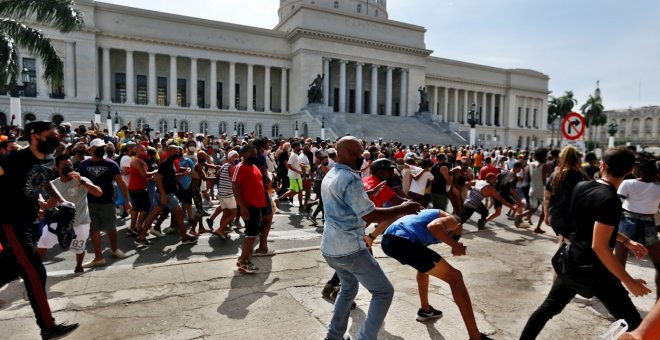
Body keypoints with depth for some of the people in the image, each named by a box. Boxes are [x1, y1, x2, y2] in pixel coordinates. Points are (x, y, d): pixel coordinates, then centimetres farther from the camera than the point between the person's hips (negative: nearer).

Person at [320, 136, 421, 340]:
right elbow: (370, 216, -22)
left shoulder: (329, 177, 11)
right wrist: (402, 209, -12)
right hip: (349, 249, -9)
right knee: (383, 292, 4)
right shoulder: (351, 179, -19)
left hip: (330, 247, 9)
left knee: (349, 288, 28)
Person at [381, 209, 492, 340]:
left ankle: (425, 310, 46)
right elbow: (434, 226, -10)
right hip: (403, 242, -9)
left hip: (387, 240, 9)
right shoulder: (452, 220, 13)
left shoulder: (432, 213, 39)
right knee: (455, 277, 4)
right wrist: (455, 245, -1)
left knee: (424, 264, 37)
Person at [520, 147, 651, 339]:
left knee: (549, 306, 19)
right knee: (634, 324, 7)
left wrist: (627, 241, 17)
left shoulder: (581, 187, 0)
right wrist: (629, 282, -19)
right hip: (595, 270, -7)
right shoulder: (610, 200, -22)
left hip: (572, 261, 7)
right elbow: (599, 246, -25)